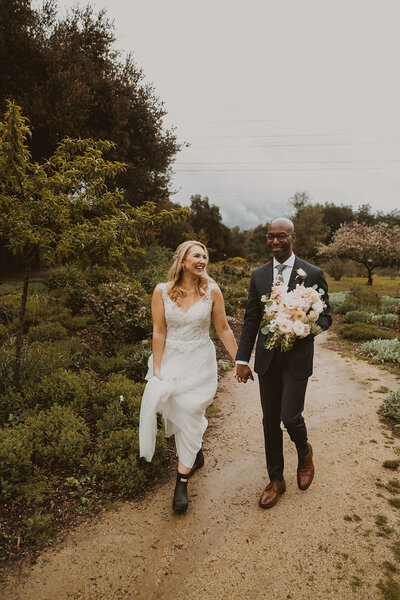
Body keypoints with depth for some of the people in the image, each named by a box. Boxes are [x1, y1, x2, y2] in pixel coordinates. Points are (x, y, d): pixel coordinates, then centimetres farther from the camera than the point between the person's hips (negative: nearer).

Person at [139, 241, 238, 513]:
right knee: (177, 414, 9)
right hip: (171, 360, 1)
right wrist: (156, 371, -6)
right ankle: (197, 452, 42)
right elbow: (159, 332, -6)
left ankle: (182, 482, 15)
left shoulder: (211, 291, -7)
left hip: (200, 362, -1)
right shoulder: (162, 291, -7)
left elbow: (224, 329, 0)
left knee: (190, 416, 0)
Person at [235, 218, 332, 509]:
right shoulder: (258, 275, 5)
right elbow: (250, 320, 6)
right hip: (267, 357, 3)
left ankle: (304, 452, 32)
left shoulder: (313, 274, -4)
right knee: (270, 421, 10)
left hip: (297, 357, -3)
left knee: (290, 417, -5)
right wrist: (242, 360, 1)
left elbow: (325, 316, 1)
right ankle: (276, 480, 29)